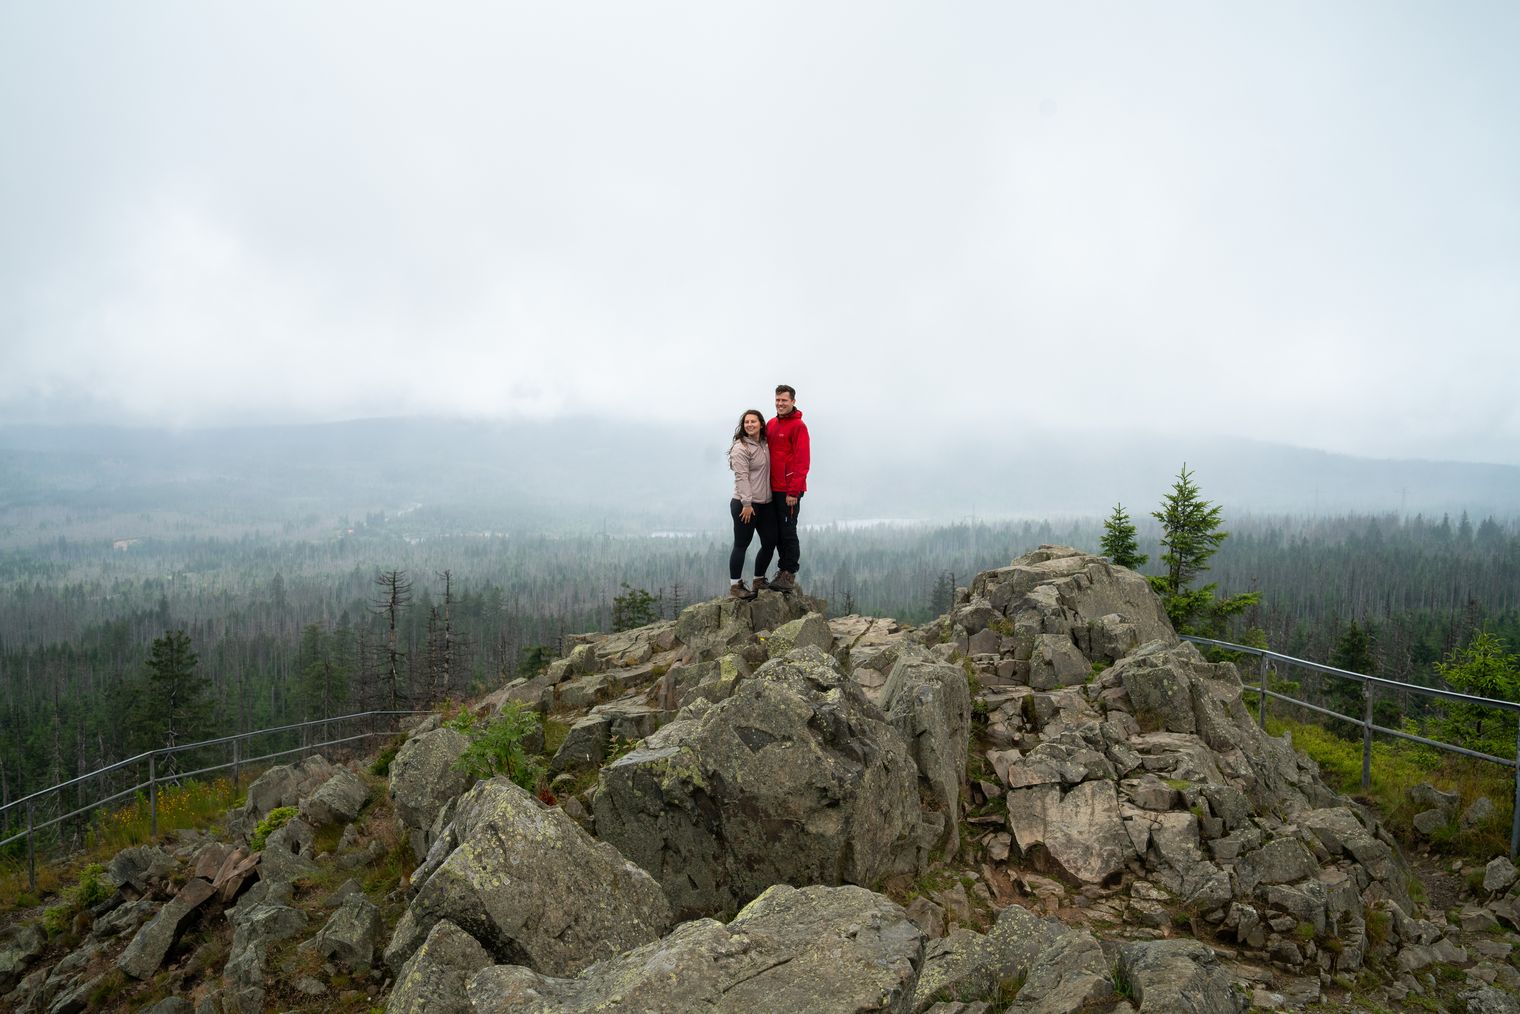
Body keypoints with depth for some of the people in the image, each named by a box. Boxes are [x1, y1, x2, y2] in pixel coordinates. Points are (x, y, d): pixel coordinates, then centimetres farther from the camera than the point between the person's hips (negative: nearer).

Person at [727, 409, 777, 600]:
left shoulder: (765, 444, 12)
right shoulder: (741, 448, -11)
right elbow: (742, 477, -16)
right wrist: (746, 503, -20)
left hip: (766, 503, 8)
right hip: (745, 505, -8)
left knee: (770, 543, 11)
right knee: (741, 545, -2)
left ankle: (759, 580, 27)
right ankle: (735, 586, 4)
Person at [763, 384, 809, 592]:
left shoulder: (798, 426, -8)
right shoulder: (771, 424, 15)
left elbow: (802, 461, -13)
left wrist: (793, 491, -18)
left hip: (789, 491, -7)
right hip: (773, 489, 7)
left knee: (788, 532, -5)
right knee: (777, 533, 10)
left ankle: (790, 575, 0)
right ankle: (782, 571, 18)